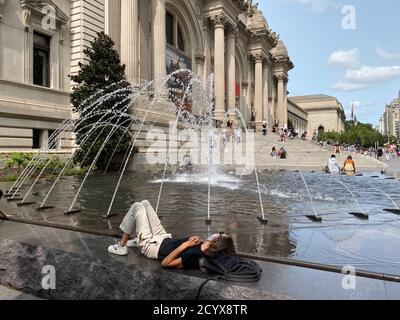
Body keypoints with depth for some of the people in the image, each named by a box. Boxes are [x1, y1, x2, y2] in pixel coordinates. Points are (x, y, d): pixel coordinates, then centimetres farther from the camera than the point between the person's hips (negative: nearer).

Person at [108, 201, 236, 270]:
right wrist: (195, 240, -14)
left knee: (137, 206, -1)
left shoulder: (194, 255, -38)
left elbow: (165, 263, -33)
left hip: (151, 246, -7)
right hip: (164, 238, 7)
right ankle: (137, 240, 30)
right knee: (144, 203, 12)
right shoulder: (205, 249, -15)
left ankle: (121, 246, 14)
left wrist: (185, 245, -33)